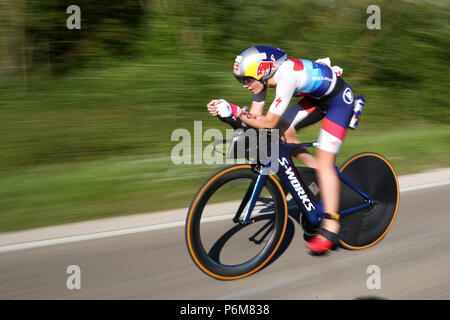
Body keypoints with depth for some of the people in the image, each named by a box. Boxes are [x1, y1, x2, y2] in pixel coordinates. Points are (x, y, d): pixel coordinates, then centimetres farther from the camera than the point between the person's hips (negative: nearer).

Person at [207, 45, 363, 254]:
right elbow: (254, 116, -9)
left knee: (324, 162, -13)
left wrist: (234, 111, -39)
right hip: (317, 97, 9)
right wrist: (226, 110, -23)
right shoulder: (264, 77, -10)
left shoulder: (286, 76, -35)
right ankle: (321, 175, 11)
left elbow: (268, 122, -37)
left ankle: (331, 226, -7)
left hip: (339, 100, -9)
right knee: (283, 131, -6)